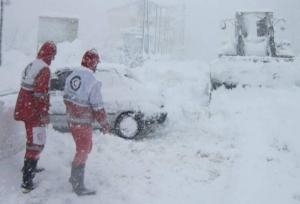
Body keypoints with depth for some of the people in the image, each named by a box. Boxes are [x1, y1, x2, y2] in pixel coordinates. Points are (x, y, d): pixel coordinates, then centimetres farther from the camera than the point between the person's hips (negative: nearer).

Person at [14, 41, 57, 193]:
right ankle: (27, 181, -8)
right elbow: (41, 94, -24)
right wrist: (44, 113, -19)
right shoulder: (44, 69, -18)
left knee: (32, 140, 25)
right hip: (33, 112, -10)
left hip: (24, 108, 10)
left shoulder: (31, 65, 11)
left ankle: (29, 167, 40)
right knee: (36, 143, -6)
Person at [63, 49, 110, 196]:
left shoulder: (72, 76, 1)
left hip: (71, 119, 8)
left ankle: (75, 177, 36)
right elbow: (98, 107, -19)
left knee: (85, 148, 24)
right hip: (83, 123, -8)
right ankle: (78, 186, 15)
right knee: (83, 152, 5)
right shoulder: (92, 82, -22)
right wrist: (104, 124, -7)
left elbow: (66, 97, 12)